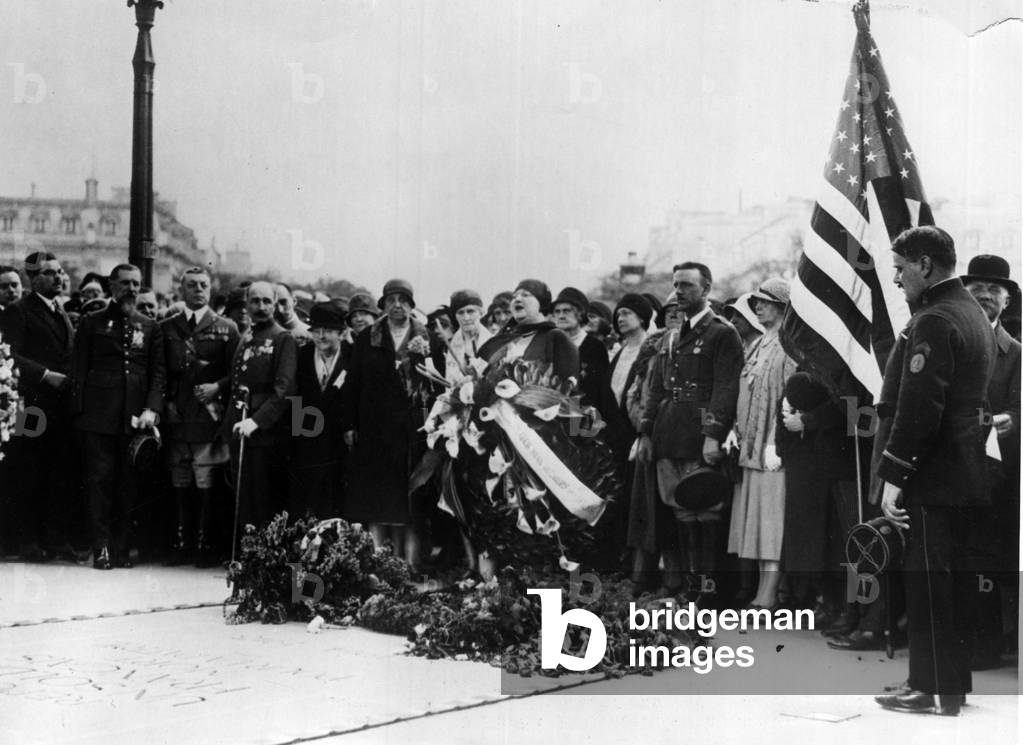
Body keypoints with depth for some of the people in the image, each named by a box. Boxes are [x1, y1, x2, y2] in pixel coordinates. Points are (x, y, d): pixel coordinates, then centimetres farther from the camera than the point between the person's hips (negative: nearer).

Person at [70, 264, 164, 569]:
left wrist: (151, 409, -4)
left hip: (135, 416, 2)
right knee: (100, 480, -5)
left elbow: (158, 372, 9)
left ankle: (121, 548, 6)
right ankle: (102, 548, -3)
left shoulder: (150, 328, 13)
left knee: (128, 484, 2)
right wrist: (79, 410, -2)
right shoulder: (92, 323, 9)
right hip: (98, 416, -2)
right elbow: (79, 369, 6)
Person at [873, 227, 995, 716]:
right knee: (956, 580, 14)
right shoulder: (972, 314, 16)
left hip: (934, 478, -10)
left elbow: (918, 408, -22)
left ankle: (935, 690, 2)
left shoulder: (933, 321, -16)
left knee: (928, 581, -3)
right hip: (968, 476, 10)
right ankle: (956, 681, 23)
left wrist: (894, 476, -19)